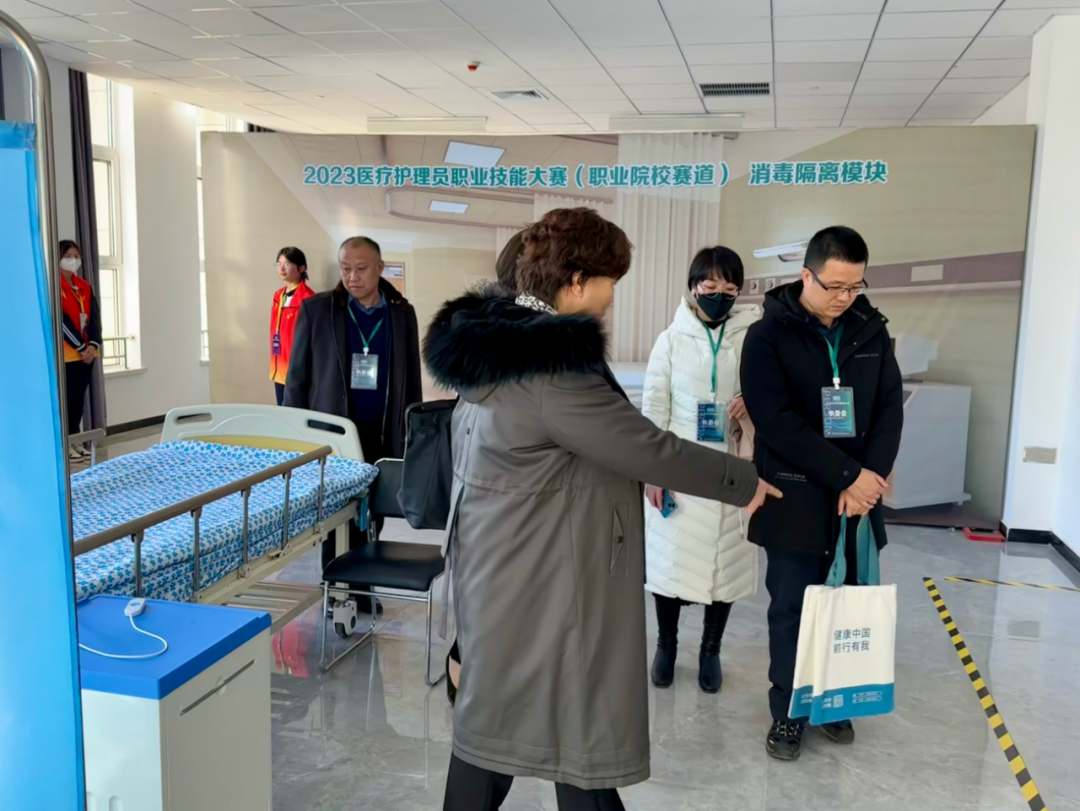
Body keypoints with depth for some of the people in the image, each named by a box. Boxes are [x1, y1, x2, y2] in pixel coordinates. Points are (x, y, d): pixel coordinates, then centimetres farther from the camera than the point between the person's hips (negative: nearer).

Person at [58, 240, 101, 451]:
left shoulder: (84, 286, 12)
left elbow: (94, 316, 4)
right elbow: (61, 320, -15)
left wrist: (93, 344, -11)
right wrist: (81, 347, -17)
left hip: (87, 352, 6)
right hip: (67, 353, -6)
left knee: (79, 398, 10)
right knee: (67, 399, -3)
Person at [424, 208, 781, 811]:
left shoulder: (493, 343, 5)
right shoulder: (553, 366, -25)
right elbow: (649, 448, -19)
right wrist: (744, 480, -4)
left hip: (501, 569, 10)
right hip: (548, 581, -9)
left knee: (492, 712, 20)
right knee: (583, 728, 8)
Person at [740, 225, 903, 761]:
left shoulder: (871, 332, 6)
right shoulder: (768, 336, -7)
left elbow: (890, 407, 5)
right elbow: (776, 420, -16)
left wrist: (871, 476, -11)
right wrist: (847, 475, -18)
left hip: (858, 495, 4)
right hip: (795, 499, -3)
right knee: (792, 609, 5)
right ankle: (787, 712, 21)